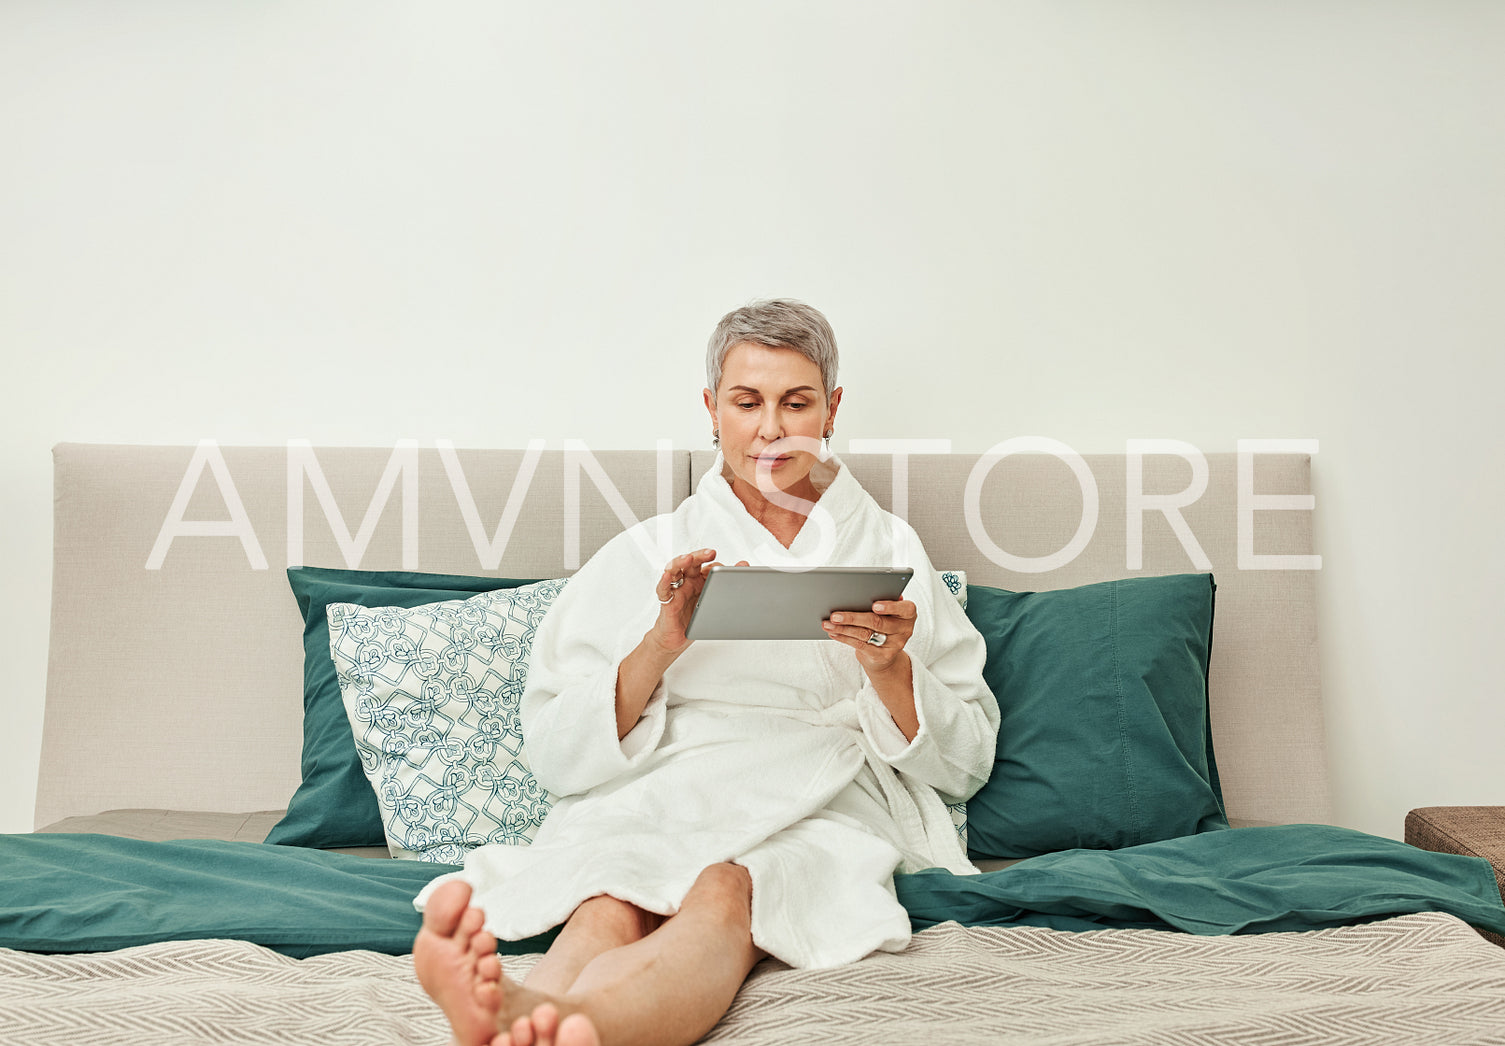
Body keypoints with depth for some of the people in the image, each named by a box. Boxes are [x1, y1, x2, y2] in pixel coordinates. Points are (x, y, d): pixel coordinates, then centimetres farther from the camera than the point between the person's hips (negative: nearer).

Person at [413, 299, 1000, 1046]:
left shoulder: (891, 551, 19)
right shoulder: (645, 555, 18)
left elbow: (964, 766, 14)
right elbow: (556, 754, 8)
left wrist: (890, 667, -5)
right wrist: (660, 647, -8)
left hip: (820, 819, -1)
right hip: (650, 807, 2)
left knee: (725, 892, -37)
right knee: (609, 905, -36)